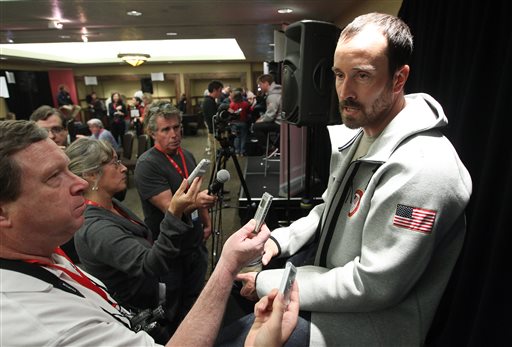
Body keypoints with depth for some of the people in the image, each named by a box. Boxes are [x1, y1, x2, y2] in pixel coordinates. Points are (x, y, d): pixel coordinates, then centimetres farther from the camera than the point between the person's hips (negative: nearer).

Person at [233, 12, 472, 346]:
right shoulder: (358, 135, 0)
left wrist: (268, 284, -20)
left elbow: (374, 285, -28)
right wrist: (280, 240, -6)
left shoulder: (422, 167, -29)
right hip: (331, 294, 7)